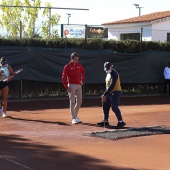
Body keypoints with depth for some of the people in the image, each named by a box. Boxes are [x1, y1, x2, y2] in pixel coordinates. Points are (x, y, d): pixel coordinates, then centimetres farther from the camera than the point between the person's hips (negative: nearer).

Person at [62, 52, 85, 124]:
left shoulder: (79, 65, 5)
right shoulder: (67, 67, -9)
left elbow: (82, 72, 23)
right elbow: (63, 78, -9)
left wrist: (82, 81, 13)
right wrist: (67, 87, -14)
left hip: (79, 85, 5)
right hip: (71, 86, -5)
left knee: (79, 102, 7)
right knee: (72, 102, -2)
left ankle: (75, 115, 24)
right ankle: (73, 118, 0)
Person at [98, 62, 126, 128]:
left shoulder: (114, 74, -18)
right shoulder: (108, 73, 12)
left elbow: (112, 86, -27)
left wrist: (105, 94, -29)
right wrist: (105, 94, 12)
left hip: (116, 92, -10)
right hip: (109, 93, 10)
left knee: (114, 107, -17)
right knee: (105, 106, 13)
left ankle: (121, 122, -15)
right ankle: (105, 121, 24)